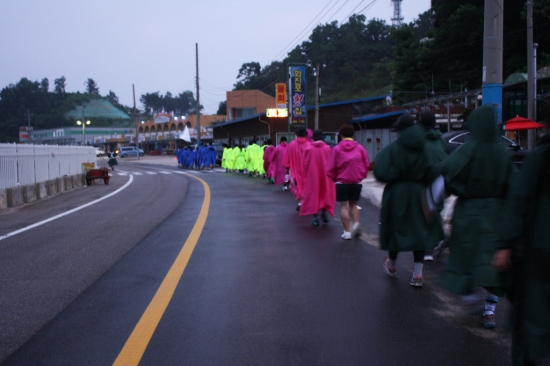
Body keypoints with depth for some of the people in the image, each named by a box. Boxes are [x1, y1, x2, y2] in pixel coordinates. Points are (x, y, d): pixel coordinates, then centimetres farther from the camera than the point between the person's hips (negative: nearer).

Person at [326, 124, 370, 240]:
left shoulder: (337, 149, -7)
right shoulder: (360, 148, -2)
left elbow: (330, 167, -5)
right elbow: (367, 164, 3)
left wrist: (334, 178, 12)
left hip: (342, 182, -2)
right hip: (357, 182, 3)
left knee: (344, 206, 3)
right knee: (353, 204, 19)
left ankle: (347, 231, 1)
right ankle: (356, 223, -2)